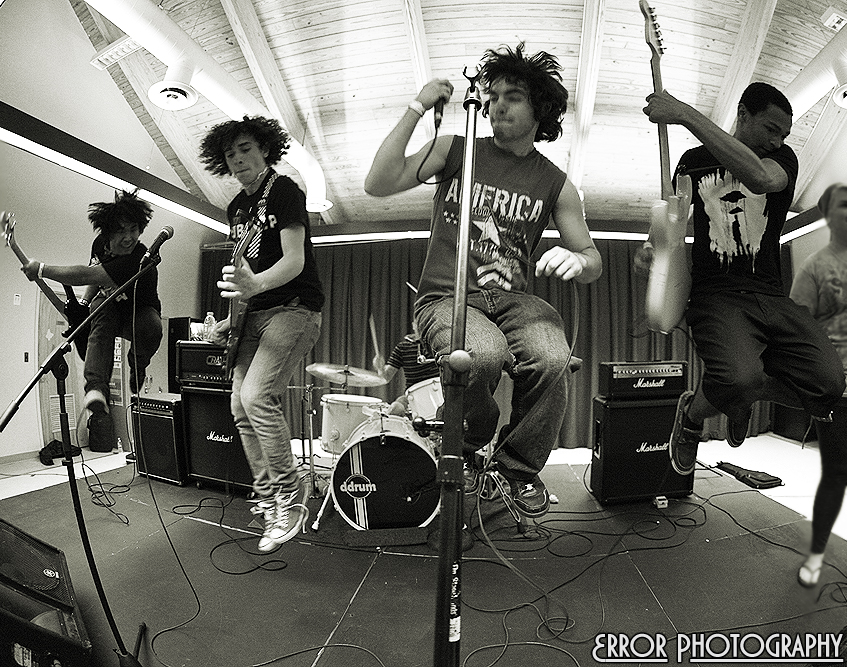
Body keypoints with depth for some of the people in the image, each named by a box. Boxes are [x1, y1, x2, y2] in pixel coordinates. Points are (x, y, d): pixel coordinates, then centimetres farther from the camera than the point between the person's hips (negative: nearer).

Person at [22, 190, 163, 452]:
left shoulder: (139, 259, -35)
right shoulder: (100, 243, -10)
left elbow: (86, 275, -39)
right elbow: (94, 275, 12)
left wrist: (40, 269, -28)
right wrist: (83, 302, 1)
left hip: (139, 314, -5)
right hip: (109, 307, 5)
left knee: (152, 327, -40)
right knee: (101, 318, -33)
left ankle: (137, 370, -5)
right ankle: (96, 390, -45)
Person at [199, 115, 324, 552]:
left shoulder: (284, 191, -6)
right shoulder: (236, 207, 19)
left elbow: (294, 260, -19)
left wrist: (255, 284, -37)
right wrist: (230, 318, 13)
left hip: (294, 308, -9)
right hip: (255, 313, 9)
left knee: (255, 397, -23)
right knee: (241, 409, 6)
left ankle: (290, 496, -7)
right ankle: (267, 498, 21)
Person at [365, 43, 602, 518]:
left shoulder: (556, 184, 10)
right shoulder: (454, 150, 8)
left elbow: (593, 261, 10)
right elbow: (378, 185, -5)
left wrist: (575, 260, -15)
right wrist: (418, 109, -6)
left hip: (512, 299, 2)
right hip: (446, 298, -1)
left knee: (553, 359, -30)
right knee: (485, 355, -35)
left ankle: (521, 466, 2)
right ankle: (471, 443, 3)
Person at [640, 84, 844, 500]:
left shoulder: (783, 158, 11)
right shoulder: (695, 160, 14)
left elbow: (762, 177, -16)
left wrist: (687, 115, -20)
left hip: (772, 297, 3)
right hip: (715, 294, -3)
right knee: (738, 377, -31)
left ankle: (740, 396, 15)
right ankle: (692, 414, 4)